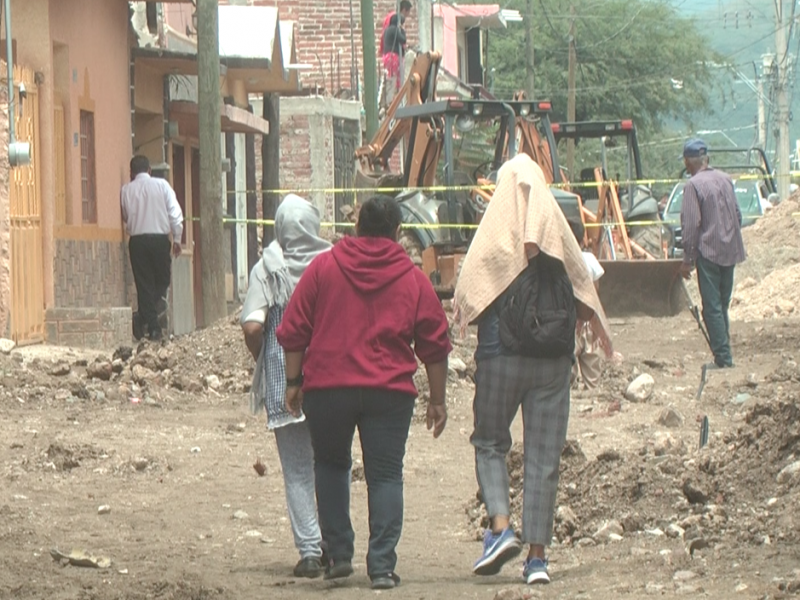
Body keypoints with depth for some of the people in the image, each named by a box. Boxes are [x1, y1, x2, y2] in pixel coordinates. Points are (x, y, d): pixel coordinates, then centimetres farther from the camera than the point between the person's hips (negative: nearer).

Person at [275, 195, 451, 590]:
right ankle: (382, 566, -5)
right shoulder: (413, 279, 6)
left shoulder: (324, 267, 3)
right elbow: (435, 345, 8)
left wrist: (293, 381, 10)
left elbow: (294, 331, 2)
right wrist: (437, 400, 15)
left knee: (330, 465, 19)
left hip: (327, 387, 0)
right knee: (385, 475, 3)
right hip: (390, 391, 0)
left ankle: (339, 553, 14)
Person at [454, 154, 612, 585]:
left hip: (500, 356, -2)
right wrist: (599, 328, 28)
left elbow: (465, 296, -6)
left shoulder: (493, 237, -7)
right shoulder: (559, 235, 1)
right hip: (553, 360, 2)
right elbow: (584, 292, 10)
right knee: (544, 455, 5)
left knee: (490, 442, 15)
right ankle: (537, 554, 3)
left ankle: (500, 526, -6)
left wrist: (464, 321, 14)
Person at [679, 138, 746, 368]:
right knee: (723, 305, 15)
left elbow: (691, 224, -14)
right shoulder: (726, 180, 8)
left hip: (708, 252, -6)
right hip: (730, 252, 7)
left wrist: (688, 259, -9)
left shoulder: (694, 185, -12)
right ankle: (724, 355, 16)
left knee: (712, 307, -4)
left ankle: (723, 358, -8)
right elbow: (738, 215, 15)